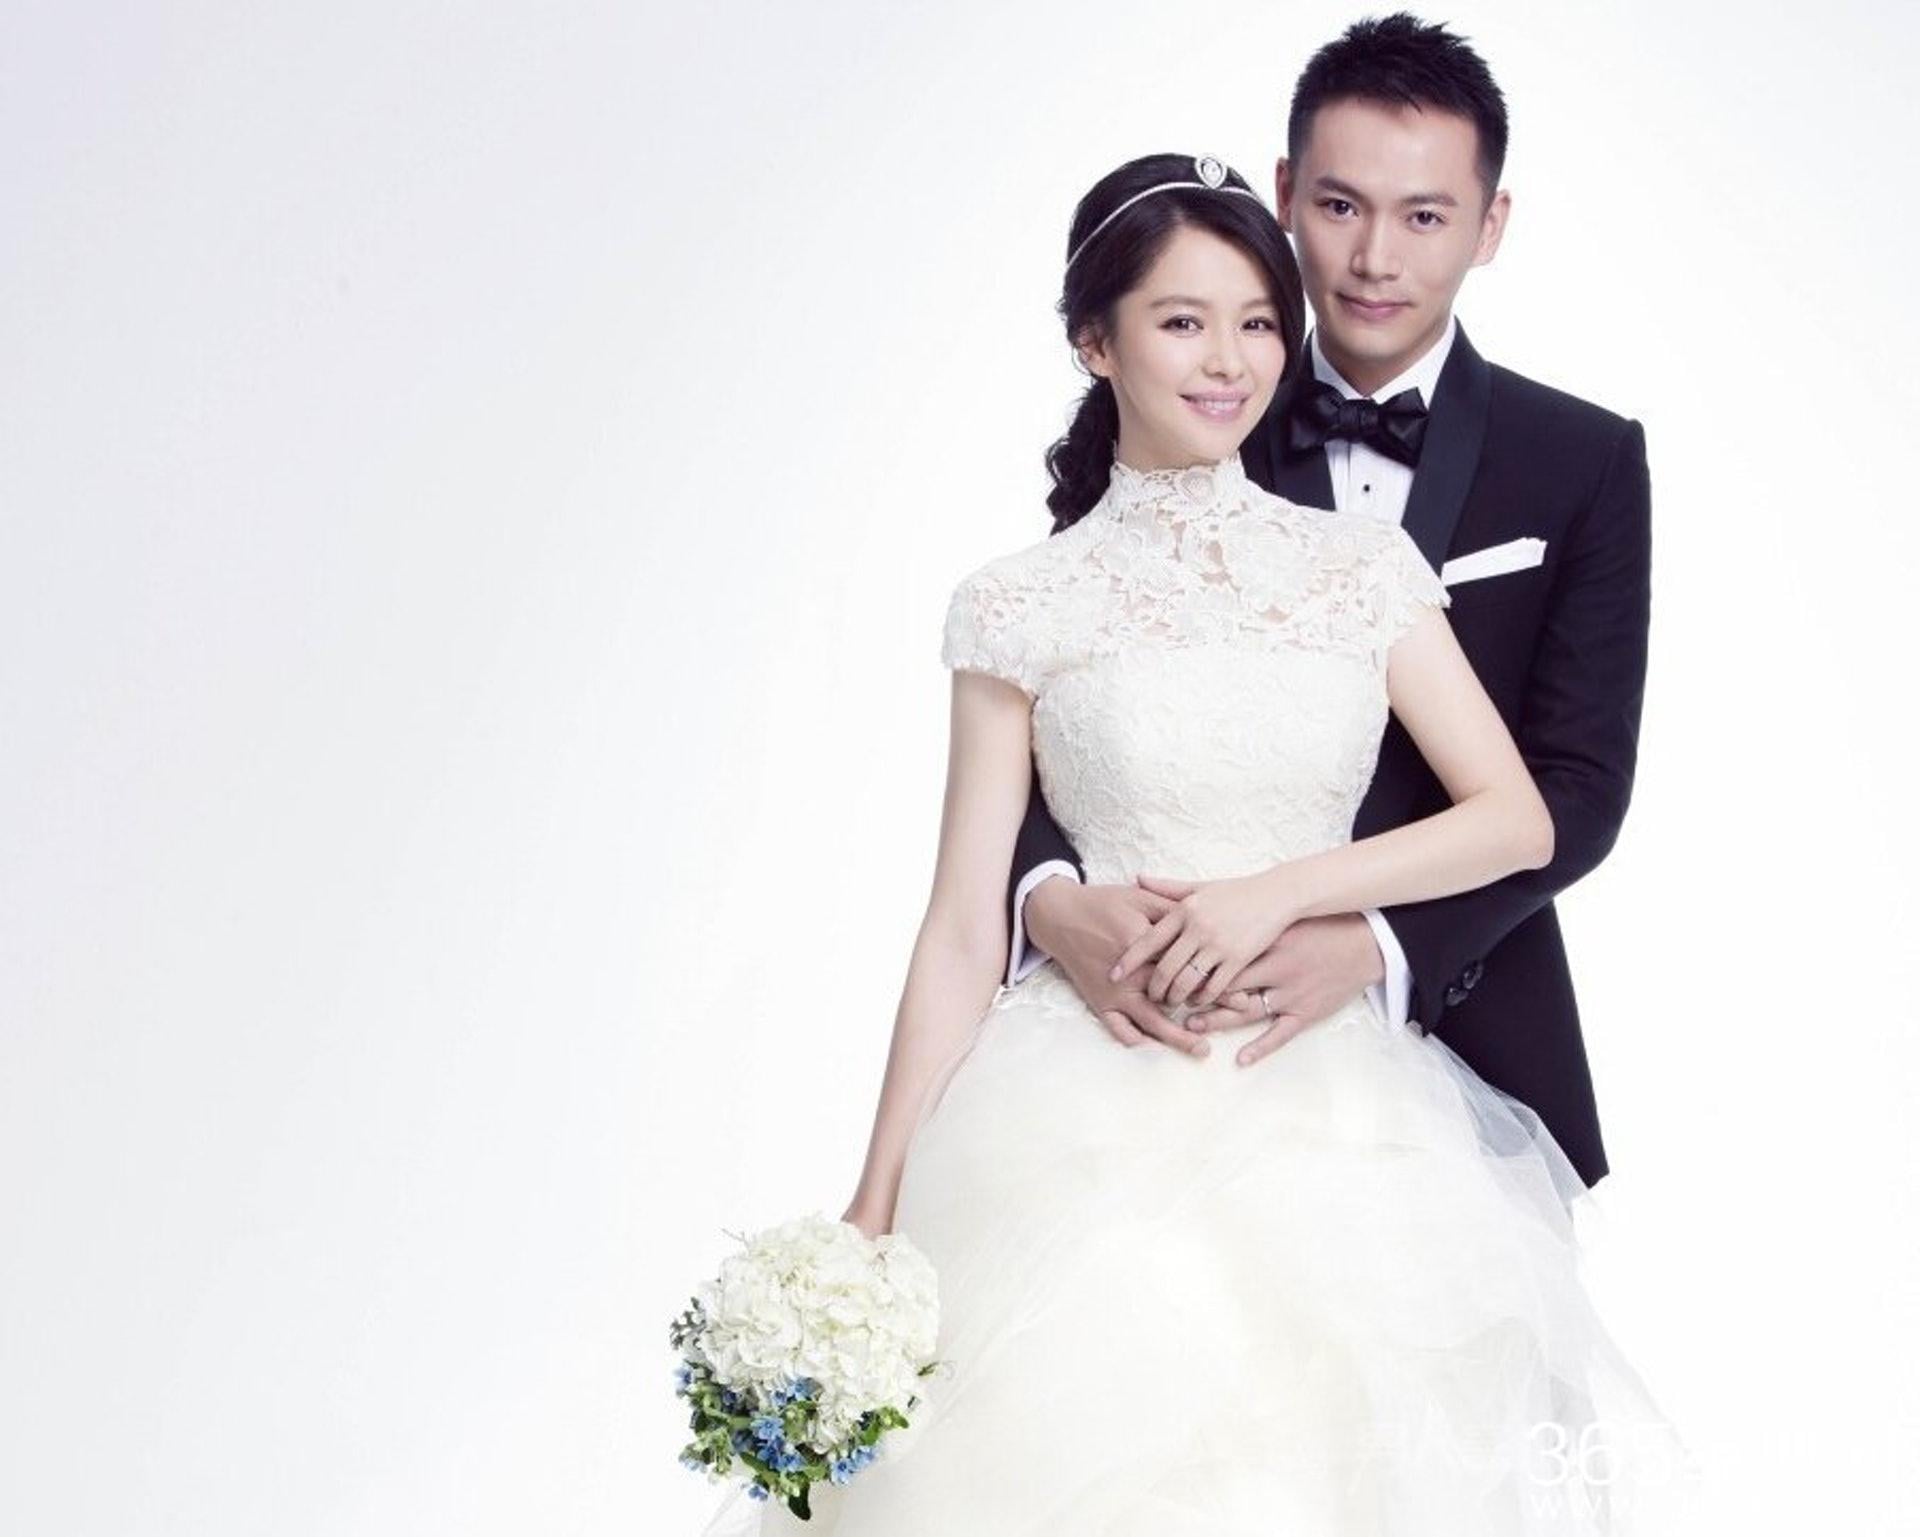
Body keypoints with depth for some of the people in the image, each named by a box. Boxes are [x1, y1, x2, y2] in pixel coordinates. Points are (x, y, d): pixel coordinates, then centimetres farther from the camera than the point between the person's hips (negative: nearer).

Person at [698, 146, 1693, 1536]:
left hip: (1337, 1114, 2)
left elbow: (1517, 822, 2)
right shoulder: (1022, 609, 0)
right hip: (1095, 1116, -2)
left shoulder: (1364, 568, 6)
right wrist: (873, 1208, -7)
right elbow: (963, 927, -2)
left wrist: (1282, 894, -11)